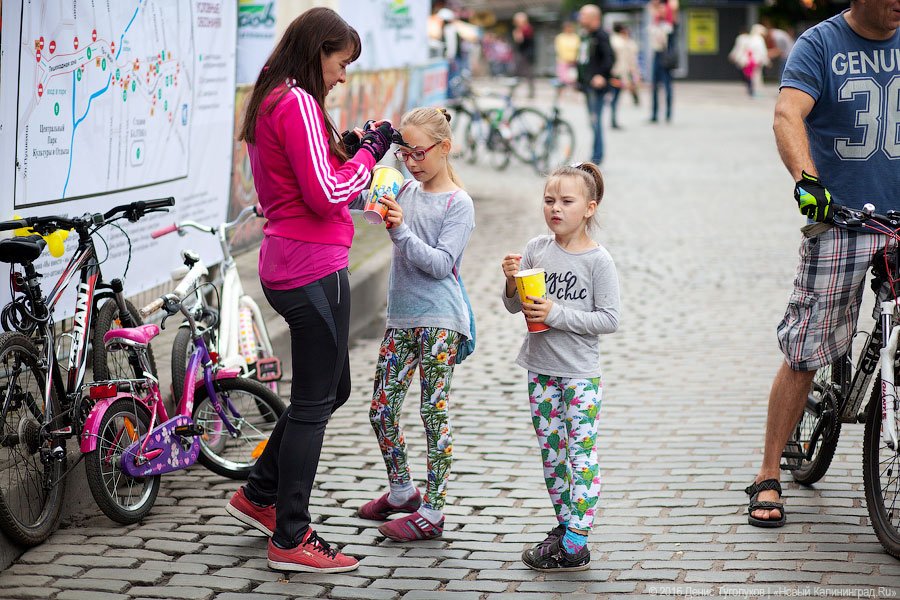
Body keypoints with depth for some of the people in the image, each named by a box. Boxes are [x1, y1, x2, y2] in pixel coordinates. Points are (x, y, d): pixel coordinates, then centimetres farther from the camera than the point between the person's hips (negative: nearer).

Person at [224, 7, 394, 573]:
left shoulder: (270, 102, 15)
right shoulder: (299, 102, -16)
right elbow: (326, 195, -21)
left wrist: (349, 154, 9)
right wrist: (368, 153, -8)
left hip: (287, 265, 10)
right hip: (314, 267, -10)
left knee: (331, 388, 22)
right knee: (314, 402, -2)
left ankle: (260, 495, 30)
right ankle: (291, 538, 5)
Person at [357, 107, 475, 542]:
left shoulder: (458, 204, -7)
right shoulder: (406, 192, 11)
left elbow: (440, 264, -15)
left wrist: (401, 231, -26)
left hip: (439, 321, -7)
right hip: (401, 319, 7)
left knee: (434, 413, -3)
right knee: (381, 412, 9)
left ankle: (432, 512, 2)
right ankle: (401, 491, 28)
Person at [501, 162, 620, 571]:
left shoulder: (598, 260, -11)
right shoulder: (536, 249, 2)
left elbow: (609, 319, -13)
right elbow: (514, 307, 6)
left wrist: (558, 314, -19)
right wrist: (513, 282, -14)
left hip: (580, 373, -5)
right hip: (541, 368, 5)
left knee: (581, 456, -4)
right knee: (551, 453, 13)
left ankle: (574, 547, -4)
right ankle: (565, 525, 27)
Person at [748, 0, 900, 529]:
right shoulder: (821, 44, -3)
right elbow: (788, 113, -17)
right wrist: (806, 178, -34)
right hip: (838, 220, -3)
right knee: (804, 355, -2)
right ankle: (769, 478, 9)